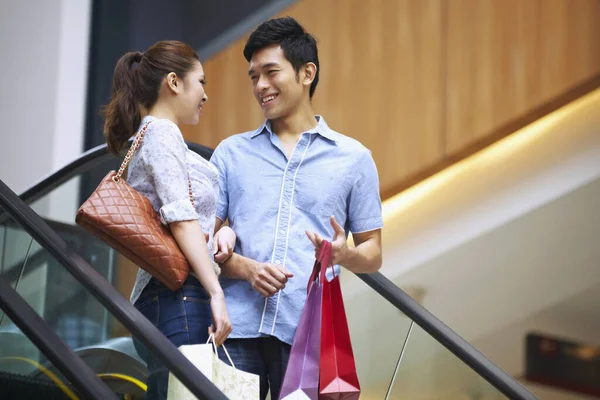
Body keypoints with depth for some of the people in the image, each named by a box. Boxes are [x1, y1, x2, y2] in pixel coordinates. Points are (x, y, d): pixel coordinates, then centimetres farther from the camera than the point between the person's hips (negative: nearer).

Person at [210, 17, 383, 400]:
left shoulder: (353, 157, 13)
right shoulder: (231, 152, 16)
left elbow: (373, 254, 13)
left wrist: (345, 254, -11)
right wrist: (247, 268, -9)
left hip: (308, 332, -1)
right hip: (237, 326, 1)